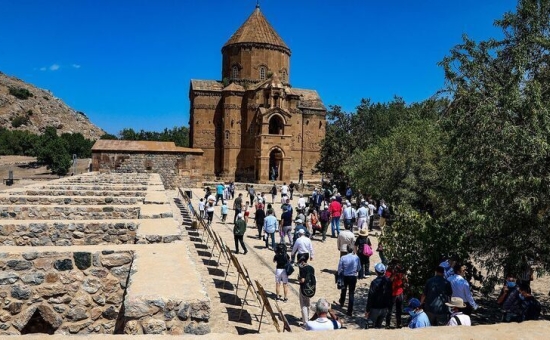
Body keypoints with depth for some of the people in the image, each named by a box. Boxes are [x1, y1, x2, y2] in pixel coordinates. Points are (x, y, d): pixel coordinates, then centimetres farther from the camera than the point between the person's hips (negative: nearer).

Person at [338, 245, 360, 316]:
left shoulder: (343, 258, -16)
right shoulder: (356, 258, -11)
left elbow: (340, 269, -9)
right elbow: (359, 268, 1)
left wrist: (339, 274, 8)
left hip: (345, 277, 0)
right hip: (353, 277, 0)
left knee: (343, 290, 27)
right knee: (351, 293, 6)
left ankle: (342, 302, 52)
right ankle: (350, 311, 4)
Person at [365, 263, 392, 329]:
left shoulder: (375, 282, -21)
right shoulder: (388, 281, -3)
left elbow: (371, 297, -18)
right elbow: (390, 295, 6)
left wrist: (367, 310, -11)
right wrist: (388, 306, 17)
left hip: (375, 308, -5)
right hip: (384, 308, 5)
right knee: (379, 325, 19)